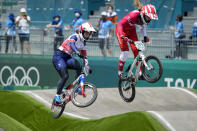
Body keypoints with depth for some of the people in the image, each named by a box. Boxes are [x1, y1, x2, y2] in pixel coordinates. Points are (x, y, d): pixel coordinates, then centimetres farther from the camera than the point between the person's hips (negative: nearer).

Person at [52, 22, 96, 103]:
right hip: (59, 56, -7)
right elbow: (71, 44, -36)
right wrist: (77, 52, -54)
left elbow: (84, 56, 16)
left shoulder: (83, 43, 10)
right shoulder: (75, 37, -14)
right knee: (65, 76, -20)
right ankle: (57, 96, -8)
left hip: (67, 57, 7)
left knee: (78, 66, -23)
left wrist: (87, 66, 3)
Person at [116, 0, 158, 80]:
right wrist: (122, 36, -51)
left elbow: (142, 26, 7)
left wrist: (145, 36, -6)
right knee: (125, 51, -16)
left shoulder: (143, 17, -17)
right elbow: (120, 24, -38)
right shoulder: (134, 15, -37)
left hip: (131, 31, 6)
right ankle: (120, 73, -1)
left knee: (137, 51, -4)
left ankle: (140, 73, -1)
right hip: (122, 30, -6)